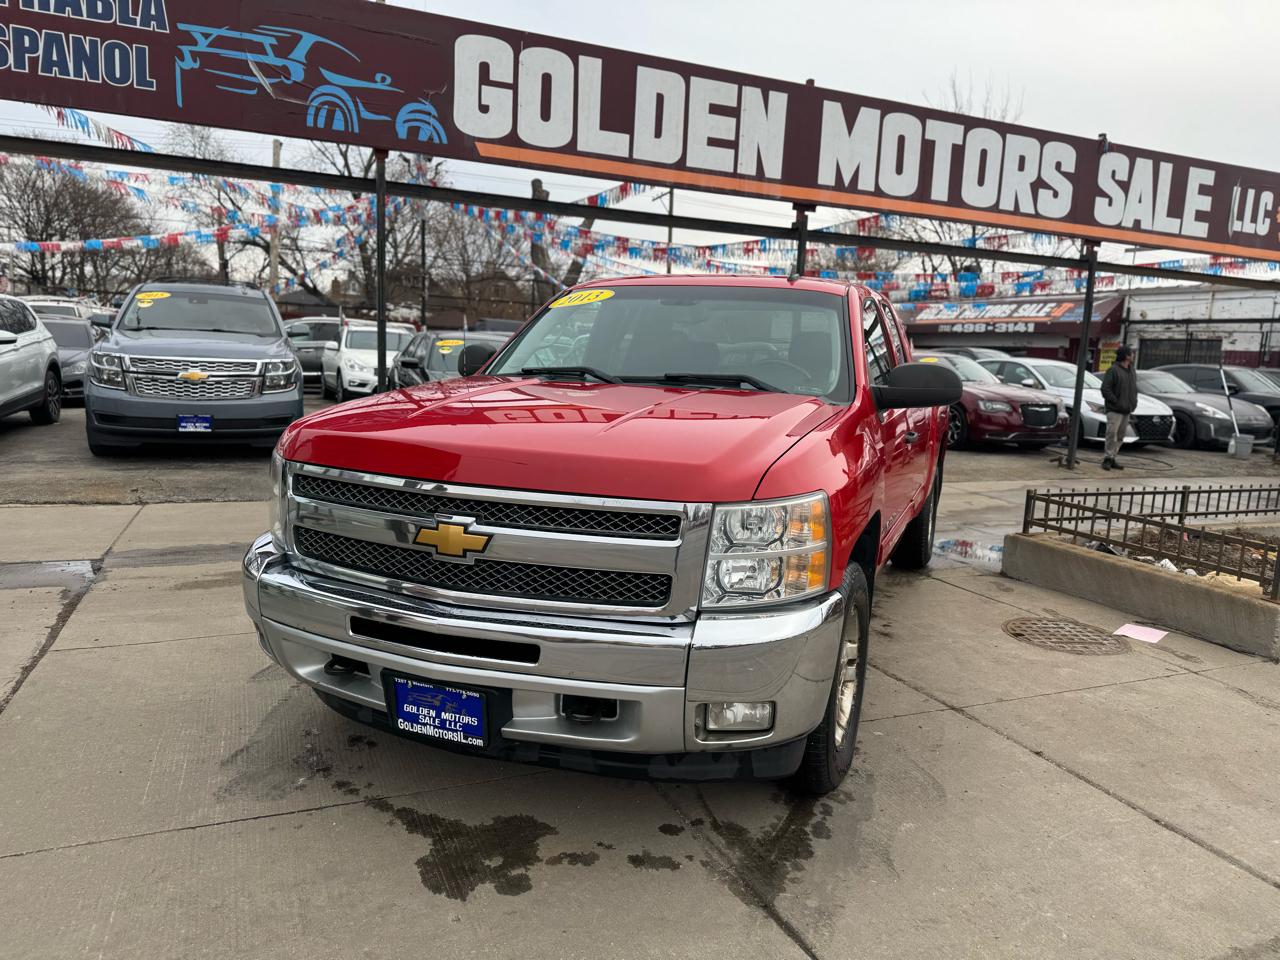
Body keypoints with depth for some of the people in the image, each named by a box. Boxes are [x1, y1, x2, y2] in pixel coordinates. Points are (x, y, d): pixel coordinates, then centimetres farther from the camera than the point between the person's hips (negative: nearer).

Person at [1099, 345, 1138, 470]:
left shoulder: (1131, 371, 16)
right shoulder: (1113, 370, -10)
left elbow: (1134, 388, 25)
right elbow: (1105, 389, -14)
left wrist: (1133, 402, 10)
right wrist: (1116, 402, -17)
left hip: (1127, 410, 8)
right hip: (1114, 410, -8)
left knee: (1120, 436, 9)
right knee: (1112, 434, -13)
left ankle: (1112, 459, 15)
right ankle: (1108, 458, -7)